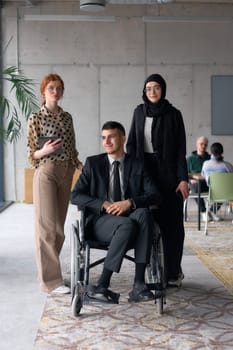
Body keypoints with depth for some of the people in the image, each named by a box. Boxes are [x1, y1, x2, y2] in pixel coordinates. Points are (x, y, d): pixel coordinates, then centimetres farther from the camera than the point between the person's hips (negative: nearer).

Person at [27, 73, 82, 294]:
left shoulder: (67, 117, 11)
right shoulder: (36, 118, -4)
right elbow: (31, 154, -4)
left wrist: (83, 168, 2)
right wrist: (44, 151, -23)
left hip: (66, 173, 6)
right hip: (46, 173, -6)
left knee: (59, 225, 10)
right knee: (47, 226, -5)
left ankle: (50, 270, 23)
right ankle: (50, 280, 0)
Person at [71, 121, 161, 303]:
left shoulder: (138, 166, 11)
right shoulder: (93, 163, 9)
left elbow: (155, 196, 0)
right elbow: (75, 196, 1)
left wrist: (130, 203, -18)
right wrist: (104, 204, -14)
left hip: (130, 217, 2)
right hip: (101, 220, -2)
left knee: (144, 213, -33)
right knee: (127, 224, -35)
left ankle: (139, 285, -35)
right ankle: (102, 285, -28)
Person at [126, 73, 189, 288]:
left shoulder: (173, 114, 0)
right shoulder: (139, 112, 9)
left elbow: (181, 149, -3)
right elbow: (131, 143, 13)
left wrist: (183, 178, -10)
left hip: (168, 172, -2)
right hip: (144, 170, 3)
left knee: (171, 221, -1)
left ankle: (173, 272, 8)